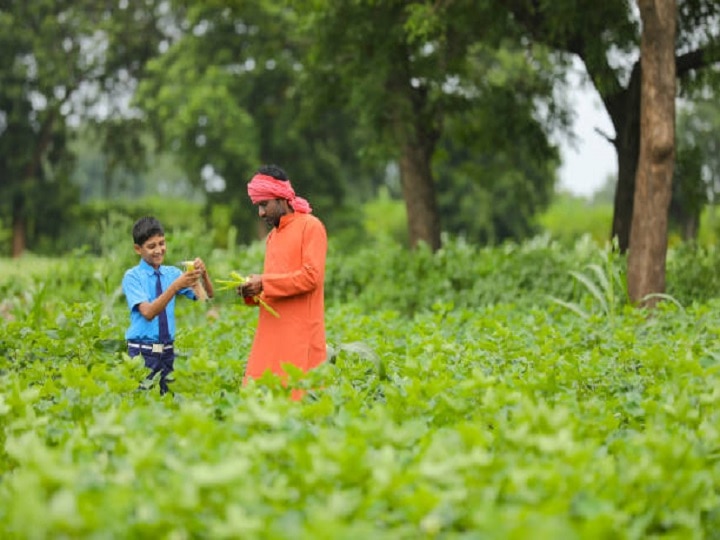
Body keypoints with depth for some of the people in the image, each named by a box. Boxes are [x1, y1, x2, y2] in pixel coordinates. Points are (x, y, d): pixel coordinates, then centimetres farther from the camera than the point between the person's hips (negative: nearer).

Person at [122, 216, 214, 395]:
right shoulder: (132, 277, -5)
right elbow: (148, 312, -19)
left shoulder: (172, 273, 8)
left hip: (167, 352, 4)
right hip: (142, 353, -4)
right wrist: (176, 286, -29)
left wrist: (203, 273, -18)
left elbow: (207, 295, 2)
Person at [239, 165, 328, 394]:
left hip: (299, 335, -7)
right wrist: (253, 292, 5)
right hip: (271, 333, 7)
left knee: (296, 395, -9)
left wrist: (264, 284, -12)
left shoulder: (310, 226, -3)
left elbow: (311, 276, -13)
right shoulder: (272, 236, 19)